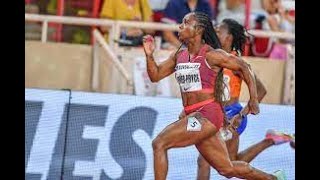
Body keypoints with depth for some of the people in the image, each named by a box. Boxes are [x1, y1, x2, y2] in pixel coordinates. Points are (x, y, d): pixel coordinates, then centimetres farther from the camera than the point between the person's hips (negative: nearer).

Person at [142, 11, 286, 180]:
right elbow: (155, 75, 17)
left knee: (159, 143, -16)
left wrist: (253, 99, -3)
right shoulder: (179, 56, 13)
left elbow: (244, 67, -1)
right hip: (194, 116, 8)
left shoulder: (211, 55, -8)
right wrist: (149, 55, -1)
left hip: (207, 114, -8)